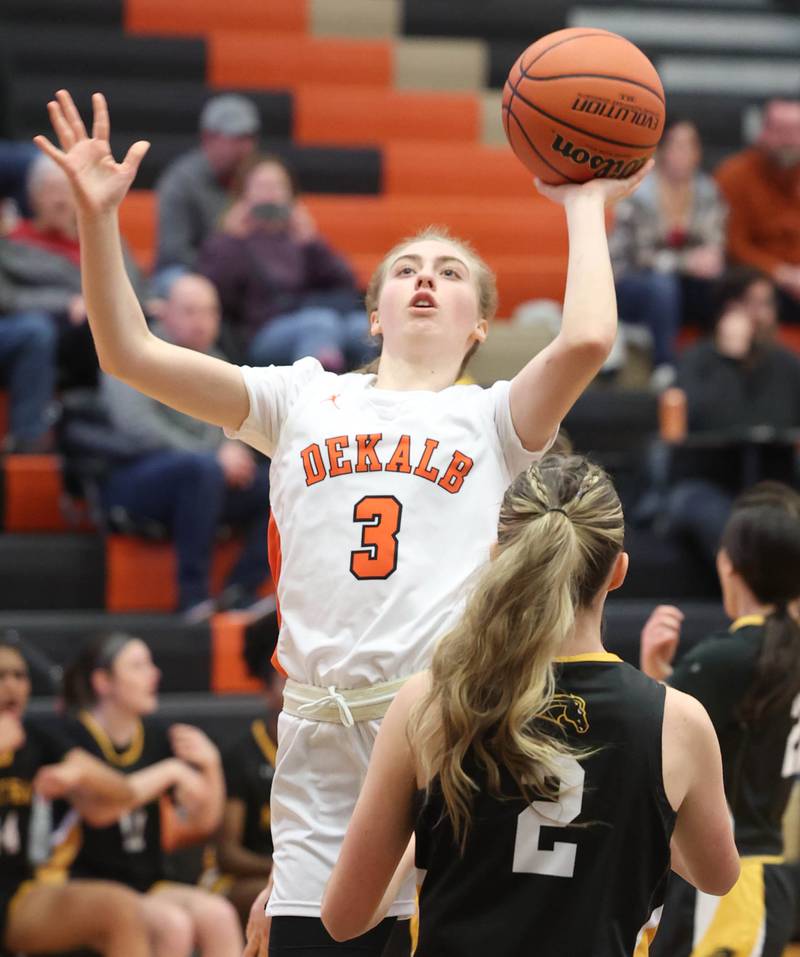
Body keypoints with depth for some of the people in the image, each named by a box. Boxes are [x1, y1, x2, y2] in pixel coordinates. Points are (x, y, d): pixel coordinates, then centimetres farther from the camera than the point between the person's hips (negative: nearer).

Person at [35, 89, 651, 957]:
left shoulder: (491, 419, 11)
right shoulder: (304, 401, 17)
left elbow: (586, 339, -9)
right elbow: (129, 352, 11)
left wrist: (585, 207, 5)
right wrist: (98, 215, 2)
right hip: (321, 747, 2)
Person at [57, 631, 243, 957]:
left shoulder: (155, 736, 11)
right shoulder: (75, 737, -6)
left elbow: (203, 822, 12)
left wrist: (210, 765, -5)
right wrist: (169, 771, -21)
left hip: (148, 885, 5)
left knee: (219, 915, -24)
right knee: (172, 924, -32)